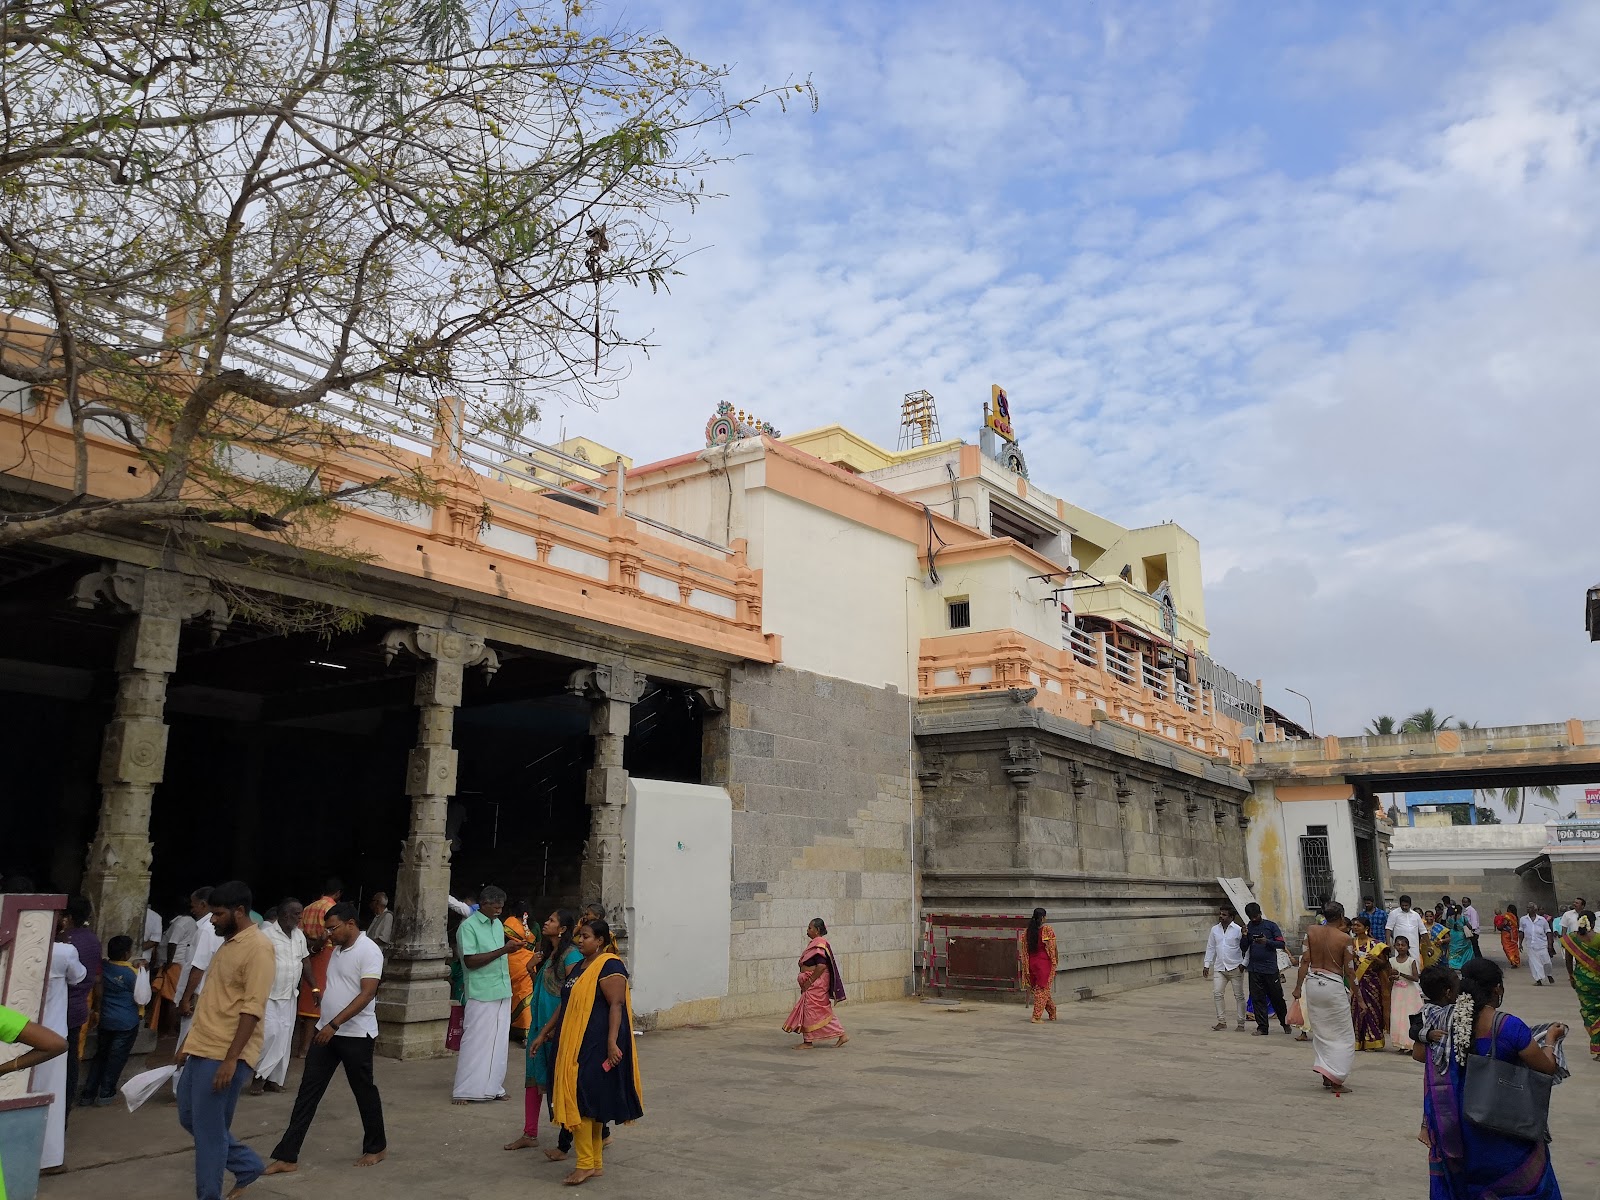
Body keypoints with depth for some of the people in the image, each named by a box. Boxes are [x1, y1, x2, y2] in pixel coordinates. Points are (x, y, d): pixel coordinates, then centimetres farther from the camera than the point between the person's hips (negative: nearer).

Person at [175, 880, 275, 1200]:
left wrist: (230, 1059, -24)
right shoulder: (227, 943, 13)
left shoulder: (257, 946, -17)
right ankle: (248, 1165, 30)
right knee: (190, 1118, 18)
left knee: (209, 1131, -1)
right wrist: (188, 1040, 21)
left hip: (224, 1056, -10)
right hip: (201, 1050, 10)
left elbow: (253, 1008, -21)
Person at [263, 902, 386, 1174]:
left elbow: (367, 994, -23)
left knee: (364, 1091, 7)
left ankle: (376, 1147, 24)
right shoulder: (338, 949, 11)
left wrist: (334, 1024, -26)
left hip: (355, 1035, -8)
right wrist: (326, 1026, 17)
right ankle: (287, 1156, 6)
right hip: (327, 1031, 8)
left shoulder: (369, 951, -17)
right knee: (308, 1091, 3)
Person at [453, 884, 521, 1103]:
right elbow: (470, 960, -17)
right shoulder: (468, 926, -9)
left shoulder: (498, 924, 14)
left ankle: (493, 1087, 18)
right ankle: (464, 1091, 6)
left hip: (502, 992, 7)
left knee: (499, 1042, 9)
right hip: (481, 994, -7)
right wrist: (503, 950, -21)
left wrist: (511, 948, 5)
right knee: (475, 1042, -3)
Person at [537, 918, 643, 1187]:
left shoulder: (609, 966, -12)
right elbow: (567, 1005, 23)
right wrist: (545, 1032, 24)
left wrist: (612, 1042, -26)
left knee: (583, 1099, -9)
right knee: (590, 1103, 11)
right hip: (575, 1043, 9)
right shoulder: (580, 968, 16)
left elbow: (616, 1005, -19)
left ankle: (586, 1164, -1)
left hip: (596, 1045, -9)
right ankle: (595, 1164, 18)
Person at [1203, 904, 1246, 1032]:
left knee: (1239, 996, 4)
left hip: (1235, 968, -4)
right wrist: (1207, 965, 10)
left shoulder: (1238, 930, -8)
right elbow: (1210, 948, 12)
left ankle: (1241, 1023, 14)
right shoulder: (1215, 929, 6)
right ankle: (1221, 1021, 6)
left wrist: (1244, 963, -14)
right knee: (1216, 993, -4)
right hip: (1219, 968, 4)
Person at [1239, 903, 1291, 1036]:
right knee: (1257, 999, 2)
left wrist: (1267, 942, -19)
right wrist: (1244, 936, -10)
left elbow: (1281, 944, -4)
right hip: (1255, 969, 3)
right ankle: (1262, 1027, 9)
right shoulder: (1248, 928, 8)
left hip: (1271, 968, -3)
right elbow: (1243, 949, 8)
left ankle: (1285, 1023, 27)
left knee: (1277, 998, 8)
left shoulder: (1271, 926, -1)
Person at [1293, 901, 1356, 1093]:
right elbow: (1349, 970, -7)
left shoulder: (1312, 931, -1)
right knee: (1343, 1034, 7)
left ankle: (1326, 1075, 22)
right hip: (1334, 985, -4)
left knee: (1321, 1032, 18)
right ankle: (1335, 1080, 2)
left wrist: (1298, 986, 5)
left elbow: (1305, 960, -1)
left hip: (1313, 983, 4)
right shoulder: (1345, 939, -10)